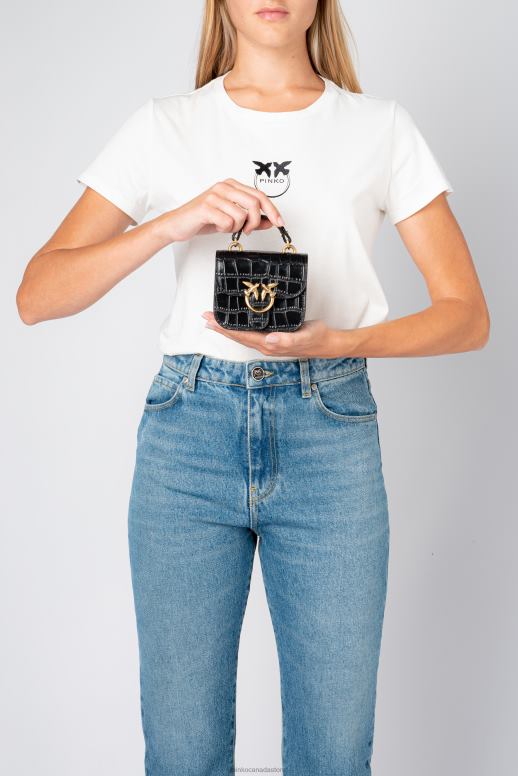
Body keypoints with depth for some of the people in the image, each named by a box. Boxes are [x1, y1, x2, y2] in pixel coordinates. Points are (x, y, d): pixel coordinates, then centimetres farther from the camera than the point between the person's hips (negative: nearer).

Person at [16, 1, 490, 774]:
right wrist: (172, 223, -15)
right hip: (190, 428, 0)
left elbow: (467, 315, 5)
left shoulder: (382, 126, 8)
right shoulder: (163, 127, 8)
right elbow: (36, 296, 0)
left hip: (331, 433, 1)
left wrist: (340, 341, -13)